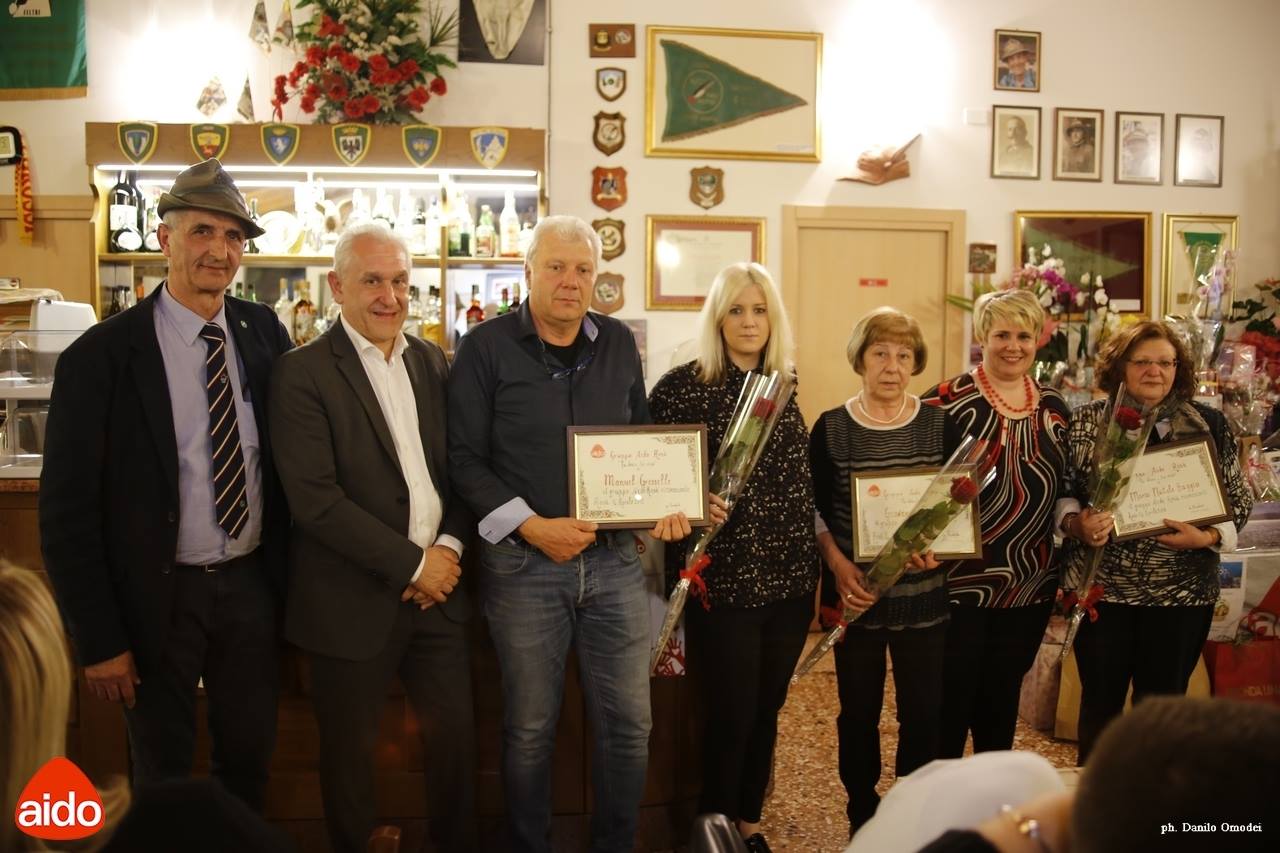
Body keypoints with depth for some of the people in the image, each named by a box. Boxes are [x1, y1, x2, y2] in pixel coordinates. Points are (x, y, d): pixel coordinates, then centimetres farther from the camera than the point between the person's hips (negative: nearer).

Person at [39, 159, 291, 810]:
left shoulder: (264, 333, -2)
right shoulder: (101, 356, -13)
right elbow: (67, 511, -10)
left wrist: (290, 578, 6)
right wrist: (99, 639, -10)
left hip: (251, 583, 3)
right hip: (159, 593, -3)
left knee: (250, 756, 20)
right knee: (162, 770, 17)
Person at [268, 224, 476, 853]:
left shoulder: (431, 361, 7)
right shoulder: (302, 373, -11)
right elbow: (314, 499, -18)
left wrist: (450, 547, -7)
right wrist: (412, 563, -15)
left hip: (438, 587, 5)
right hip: (355, 600, -4)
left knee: (456, 732, 14)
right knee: (350, 749, 13)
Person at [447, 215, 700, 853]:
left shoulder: (619, 343, 8)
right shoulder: (486, 347, -4)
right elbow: (465, 460, -6)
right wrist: (531, 527, -16)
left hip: (614, 557, 4)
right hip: (523, 564, -3)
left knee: (629, 723, 9)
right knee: (530, 727, 10)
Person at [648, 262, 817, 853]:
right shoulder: (682, 386, -9)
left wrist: (813, 562, 16)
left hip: (788, 577, 5)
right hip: (721, 579, -5)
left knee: (765, 711, 16)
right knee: (730, 715, 4)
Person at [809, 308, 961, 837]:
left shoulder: (939, 425, 1)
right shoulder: (830, 428, -2)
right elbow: (814, 510, 0)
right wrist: (838, 563, -14)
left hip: (923, 593, 1)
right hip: (856, 593, -1)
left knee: (923, 710, 8)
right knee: (859, 711, 10)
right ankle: (862, 814, 30)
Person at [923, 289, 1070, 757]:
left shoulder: (1053, 407, 7)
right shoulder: (947, 400, -10)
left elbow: (1064, 489, 16)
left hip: (1031, 586, 5)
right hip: (959, 584, -5)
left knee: (1002, 702, 18)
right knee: (950, 705, 5)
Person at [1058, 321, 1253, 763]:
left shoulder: (1208, 425, 1)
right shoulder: (1085, 422, 0)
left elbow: (1238, 498, 4)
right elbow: (1060, 493, 3)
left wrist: (1208, 537, -13)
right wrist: (1075, 523, -17)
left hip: (1181, 592, 0)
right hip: (1102, 587, 0)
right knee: (1100, 698, 10)